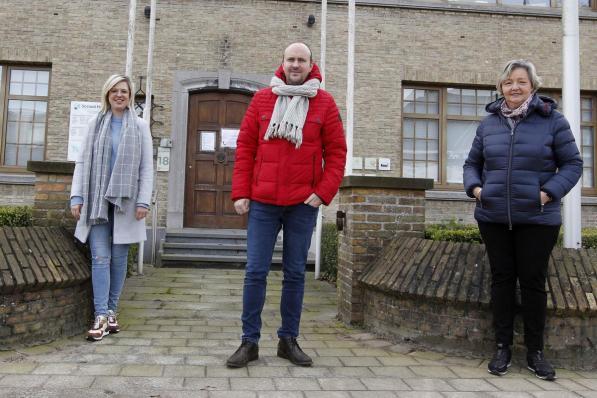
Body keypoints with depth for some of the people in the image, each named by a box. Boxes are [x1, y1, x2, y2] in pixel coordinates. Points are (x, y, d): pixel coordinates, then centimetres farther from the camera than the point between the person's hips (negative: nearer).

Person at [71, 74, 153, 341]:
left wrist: (143, 200, -7)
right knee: (100, 257, -4)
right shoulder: (95, 125, 11)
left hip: (125, 201, -1)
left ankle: (111, 311, 15)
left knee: (119, 257, 4)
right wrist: (77, 196, -1)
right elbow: (83, 162, 8)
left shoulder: (140, 127, 6)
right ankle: (101, 315, -3)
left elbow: (146, 167, 1)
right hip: (97, 200, 1)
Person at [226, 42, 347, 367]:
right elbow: (245, 147, 5)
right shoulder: (262, 99, 6)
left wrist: (323, 192, -8)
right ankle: (250, 341, 14)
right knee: (255, 271, 2)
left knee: (295, 273, 8)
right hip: (262, 201, 1)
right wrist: (240, 192, -1)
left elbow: (336, 152, 2)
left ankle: (289, 340, 22)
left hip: (303, 203, 0)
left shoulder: (324, 103, 4)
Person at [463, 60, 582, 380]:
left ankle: (535, 351, 21)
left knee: (533, 281, 6)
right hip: (493, 218, 2)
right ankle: (502, 347, 21)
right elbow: (472, 163, 14)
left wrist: (549, 192, -13)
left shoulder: (552, 120, -1)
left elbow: (572, 164, 0)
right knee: (502, 279, 9)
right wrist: (475, 187, -4)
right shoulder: (488, 123, 7)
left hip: (537, 219, -2)